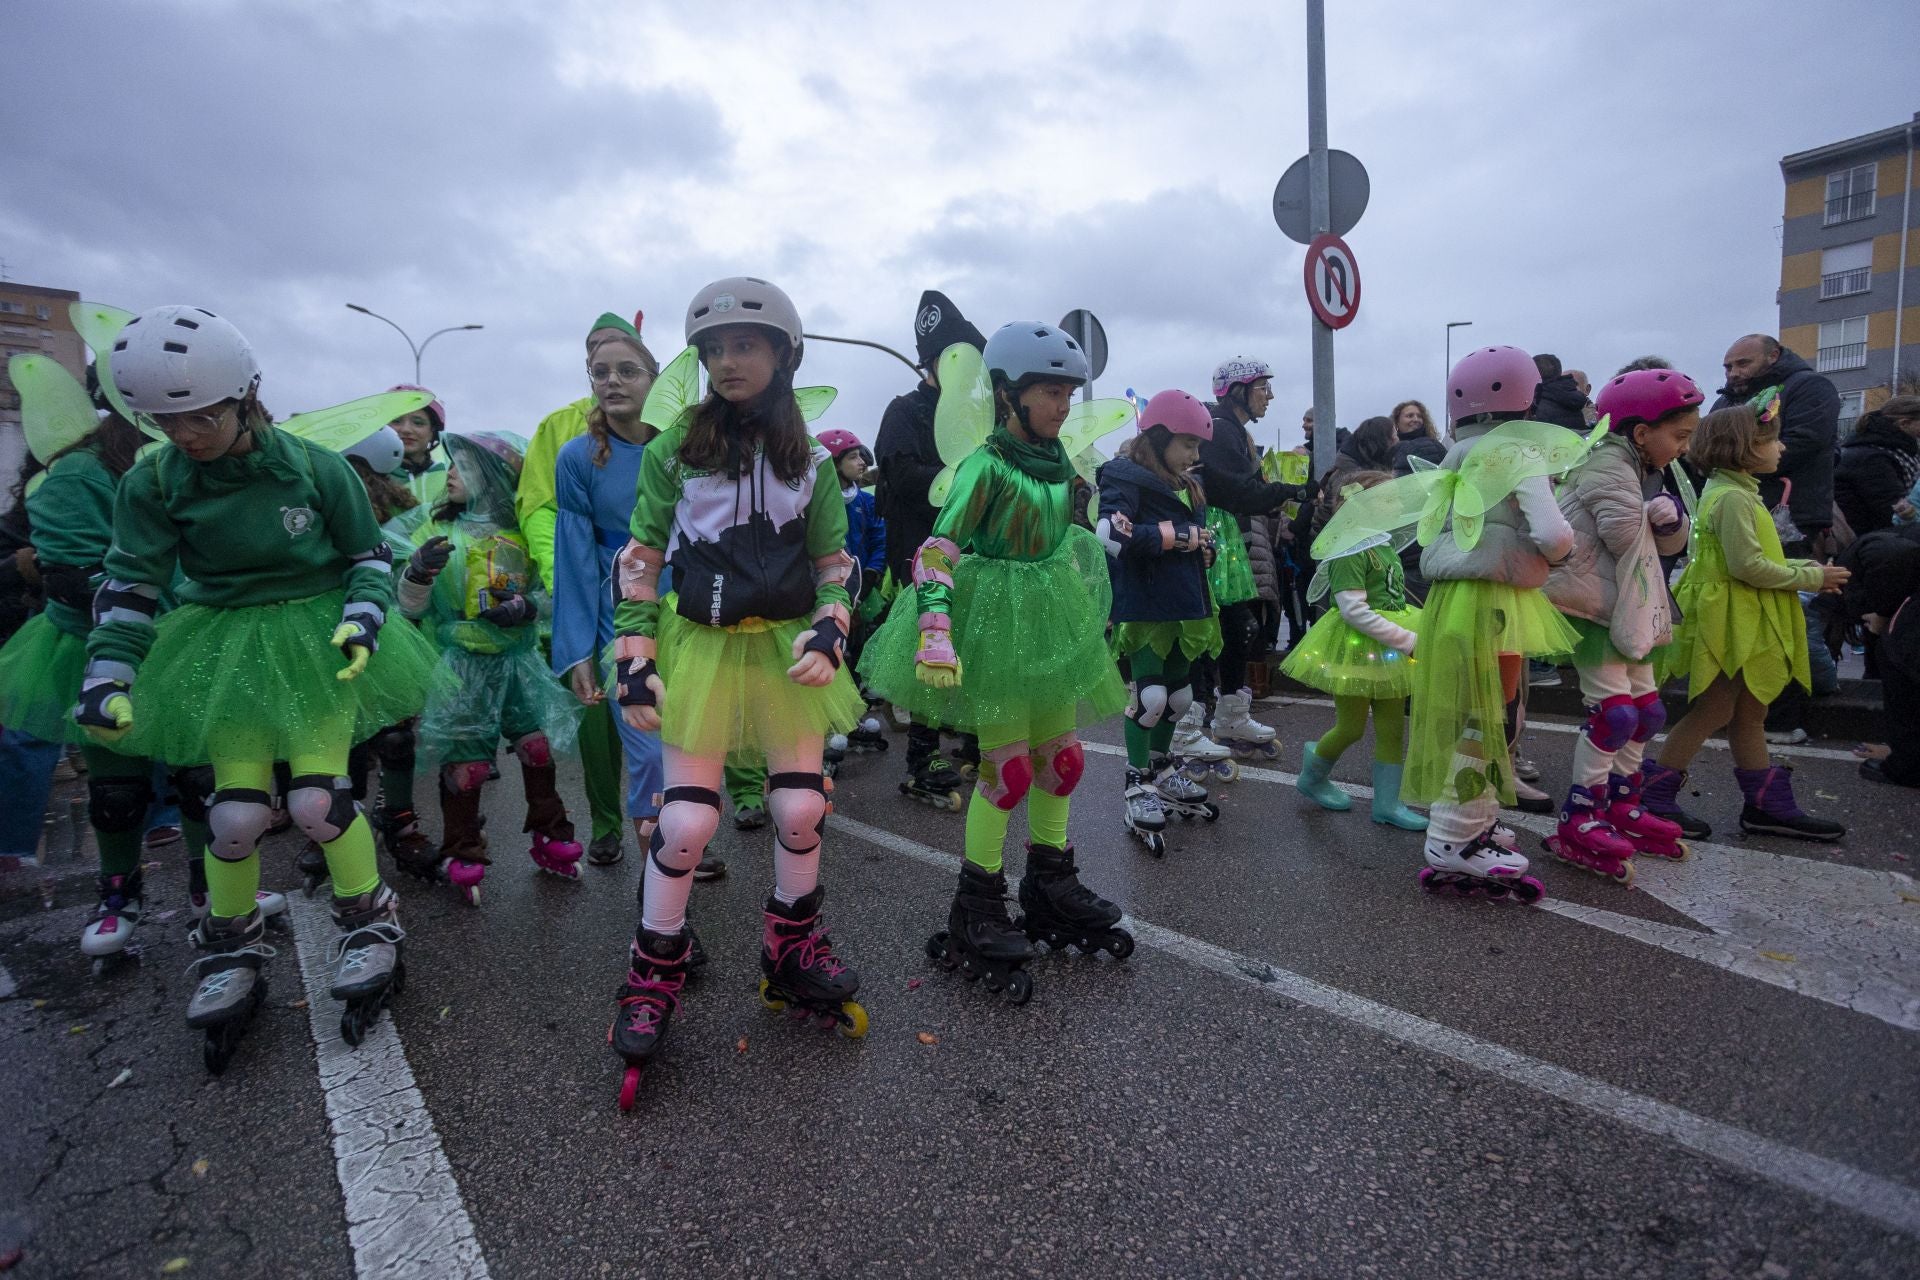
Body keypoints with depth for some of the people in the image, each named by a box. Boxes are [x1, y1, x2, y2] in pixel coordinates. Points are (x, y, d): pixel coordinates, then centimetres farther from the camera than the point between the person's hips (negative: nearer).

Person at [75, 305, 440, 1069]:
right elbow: (130, 586, -1)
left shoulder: (315, 468, -11)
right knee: (236, 813, -1)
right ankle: (230, 952, 24)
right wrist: (107, 678, -9)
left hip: (318, 640, -2)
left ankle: (371, 927, 13)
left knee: (317, 800, -10)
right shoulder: (153, 484, -6)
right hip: (227, 649, 2)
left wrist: (362, 622, -15)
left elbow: (370, 554, -1)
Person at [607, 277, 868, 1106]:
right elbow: (639, 562, 3)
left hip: (786, 648, 2)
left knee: (802, 809, 4)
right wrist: (634, 658, -4)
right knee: (687, 821, -2)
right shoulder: (673, 451, 1)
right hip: (700, 649, -2)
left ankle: (794, 953, 30)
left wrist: (826, 635, -7)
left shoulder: (808, 461, 6)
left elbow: (834, 566, 10)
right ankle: (654, 976, 21)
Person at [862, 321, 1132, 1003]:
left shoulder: (1059, 464, 8)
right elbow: (937, 550, -21)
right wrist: (935, 632, -31)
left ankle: (1050, 891, 31)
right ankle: (975, 914, 13)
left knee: (1061, 758, 12)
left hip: (1051, 624, 8)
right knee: (1008, 767, -5)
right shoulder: (986, 466, -15)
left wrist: (1087, 616, 24)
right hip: (995, 624, -7)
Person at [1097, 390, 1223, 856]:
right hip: (1144, 608, -8)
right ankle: (1138, 785, 8)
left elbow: (1202, 540, 20)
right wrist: (1180, 537, -18)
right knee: (1150, 696, -7)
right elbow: (1112, 533, -26)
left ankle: (1162, 770, 34)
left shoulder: (1188, 485, 15)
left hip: (1184, 608, 8)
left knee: (1179, 696, 16)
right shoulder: (1125, 477, -10)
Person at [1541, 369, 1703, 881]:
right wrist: (1651, 514, -4)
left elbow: (1673, 542, 14)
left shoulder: (1641, 472, 17)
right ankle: (1579, 822, -6)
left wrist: (1670, 516, -8)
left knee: (1646, 710, 15)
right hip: (1594, 608, -11)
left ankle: (1622, 806, 28)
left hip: (1627, 611, 11)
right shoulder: (1608, 465, -15)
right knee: (1614, 711, -13)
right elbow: (1623, 534, -27)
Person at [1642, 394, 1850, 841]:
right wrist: (1810, 579, -11)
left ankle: (1768, 804, 23)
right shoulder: (1732, 497, -17)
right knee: (1712, 711, -5)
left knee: (1750, 712, 14)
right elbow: (1748, 566, -22)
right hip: (1728, 621, -10)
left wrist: (1805, 567, 9)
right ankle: (1653, 796, 2)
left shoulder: (1738, 492, 16)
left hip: (1745, 623, 10)